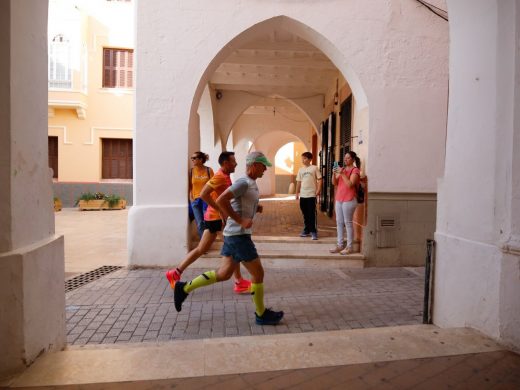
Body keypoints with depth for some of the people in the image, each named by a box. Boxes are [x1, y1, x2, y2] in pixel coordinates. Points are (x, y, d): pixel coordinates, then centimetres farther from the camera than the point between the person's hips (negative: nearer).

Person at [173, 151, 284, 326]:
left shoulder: (250, 184, 15)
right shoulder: (244, 182, -16)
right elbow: (221, 200, -25)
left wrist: (255, 208, 12)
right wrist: (240, 220, -22)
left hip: (234, 235, 10)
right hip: (238, 235, -10)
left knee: (224, 274, 15)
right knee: (258, 273, 1)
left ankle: (184, 288, 21)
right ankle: (261, 314, 16)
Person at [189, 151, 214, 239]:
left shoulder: (209, 170, -3)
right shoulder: (191, 171, 3)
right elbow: (189, 186, 6)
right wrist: (191, 198, 0)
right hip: (195, 200, 2)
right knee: (200, 224, 4)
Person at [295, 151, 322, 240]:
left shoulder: (314, 168, -2)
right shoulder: (301, 170, 12)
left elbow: (319, 179, -3)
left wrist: (318, 190, -13)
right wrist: (297, 193, 12)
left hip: (312, 195, -5)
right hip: (303, 195, 5)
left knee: (312, 214, -4)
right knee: (305, 214, 11)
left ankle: (314, 231, 3)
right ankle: (306, 230, 22)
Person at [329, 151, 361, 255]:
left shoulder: (355, 170, -4)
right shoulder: (342, 169, 16)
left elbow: (350, 184, -17)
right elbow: (334, 183, 11)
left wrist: (342, 173, -17)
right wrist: (334, 173, -4)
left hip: (349, 200, -7)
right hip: (339, 199, 7)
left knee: (347, 223, -5)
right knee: (339, 222, 8)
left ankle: (349, 247, 1)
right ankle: (340, 245, 14)